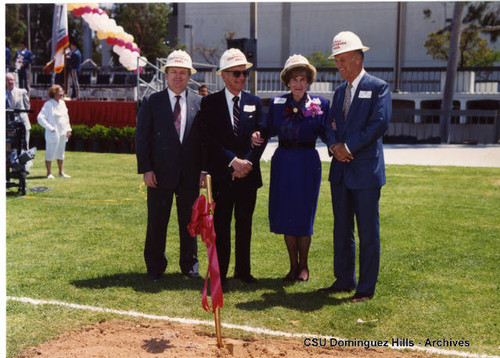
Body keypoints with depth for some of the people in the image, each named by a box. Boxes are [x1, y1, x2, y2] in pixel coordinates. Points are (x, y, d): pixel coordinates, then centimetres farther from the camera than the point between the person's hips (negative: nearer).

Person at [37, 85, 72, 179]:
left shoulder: (62, 103, 11)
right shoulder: (48, 104, -11)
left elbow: (66, 117, 22)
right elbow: (40, 118, -16)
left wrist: (68, 129, 13)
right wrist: (50, 128, -17)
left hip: (63, 133, 7)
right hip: (53, 133, -7)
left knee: (61, 153, 13)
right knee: (50, 153, -1)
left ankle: (61, 172, 21)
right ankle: (49, 173, 7)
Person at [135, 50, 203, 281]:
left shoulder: (200, 103, 6)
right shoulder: (152, 102, 2)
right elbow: (141, 138, 0)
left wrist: (205, 170, 0)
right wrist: (145, 169, -7)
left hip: (190, 175, 1)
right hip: (160, 174, -1)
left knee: (189, 222, 10)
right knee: (157, 223, 6)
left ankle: (189, 266, 24)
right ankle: (155, 267, 20)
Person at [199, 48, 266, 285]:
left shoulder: (254, 102, 10)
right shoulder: (210, 103, 1)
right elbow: (209, 139, -8)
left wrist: (247, 162, -12)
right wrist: (233, 161, -17)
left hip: (248, 174, 3)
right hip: (221, 174, -3)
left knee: (244, 223, 11)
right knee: (221, 225, 1)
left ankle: (243, 270, 21)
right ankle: (219, 273, 10)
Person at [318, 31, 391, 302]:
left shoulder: (378, 87, -4)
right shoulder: (340, 91, 17)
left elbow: (379, 123, -14)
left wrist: (349, 146, -16)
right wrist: (334, 146, -3)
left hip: (366, 170, -7)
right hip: (341, 169, 7)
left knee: (368, 232, 0)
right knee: (341, 230, 13)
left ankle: (366, 288, 9)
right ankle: (344, 280, 25)